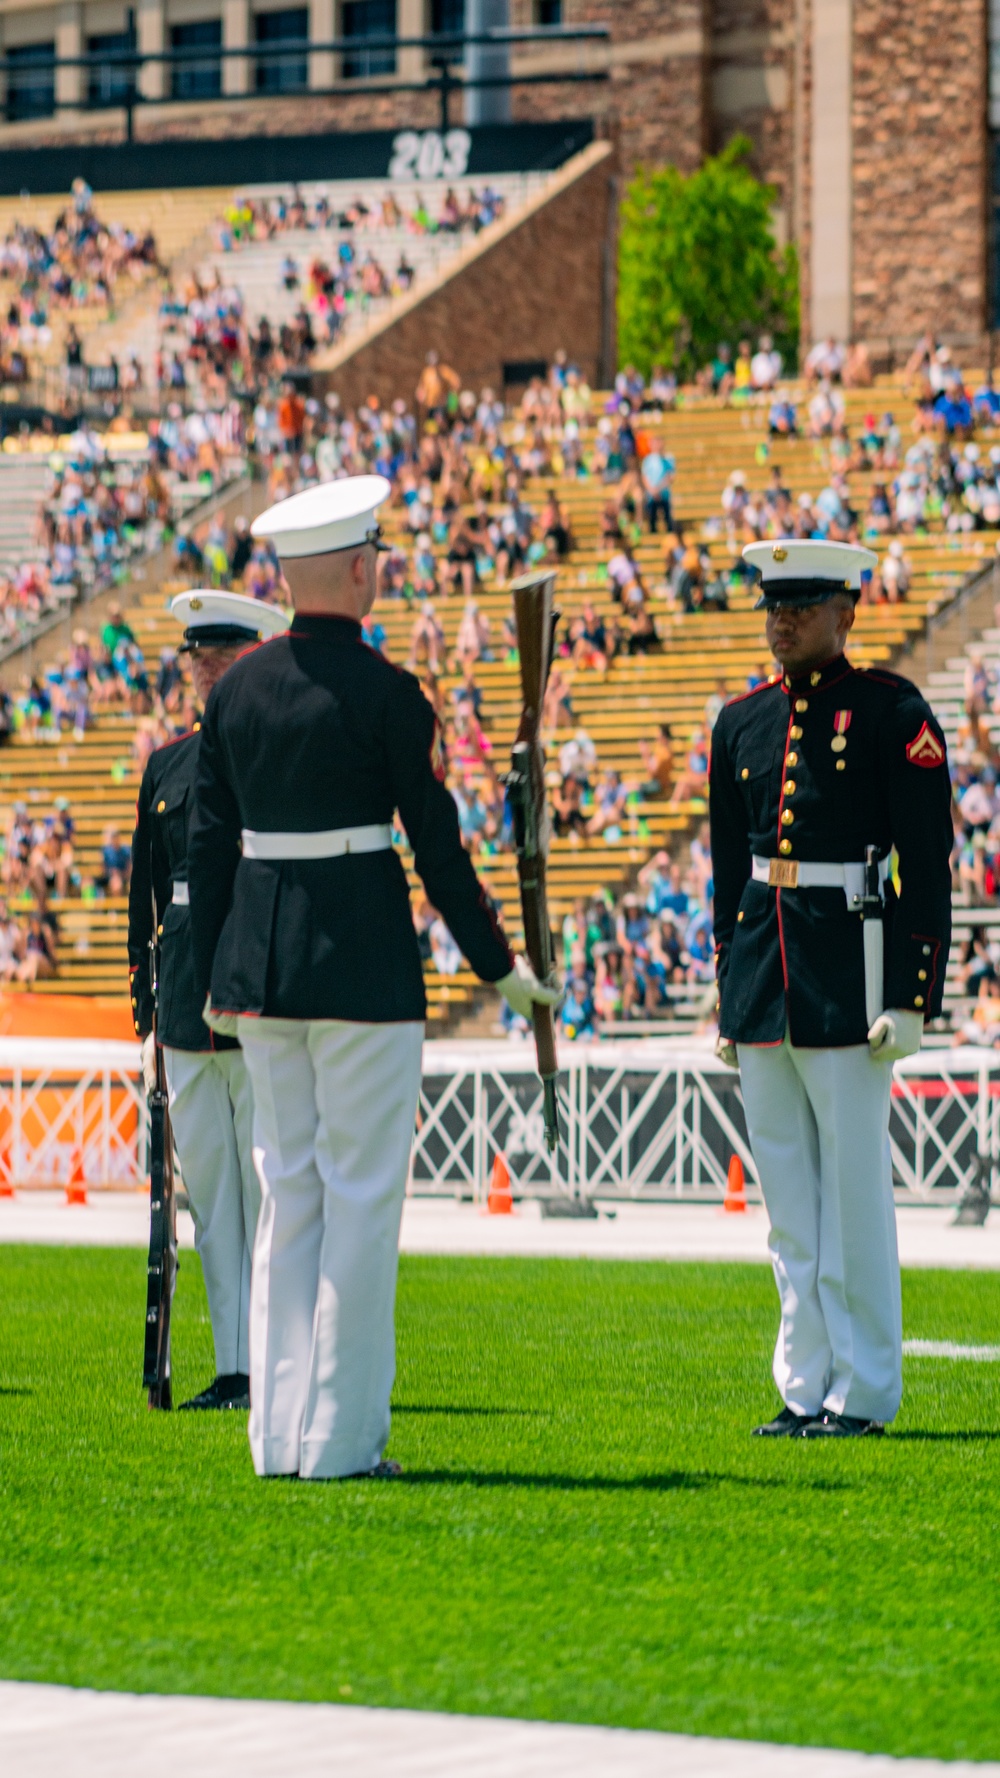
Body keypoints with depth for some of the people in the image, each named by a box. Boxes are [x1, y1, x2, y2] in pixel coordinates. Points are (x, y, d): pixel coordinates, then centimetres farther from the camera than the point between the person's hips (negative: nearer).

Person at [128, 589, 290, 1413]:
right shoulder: (168, 767, 14)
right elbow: (146, 895, 17)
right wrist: (149, 1016, 13)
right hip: (187, 1003, 6)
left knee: (273, 1189, -4)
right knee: (209, 1190, 6)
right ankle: (236, 1366, 11)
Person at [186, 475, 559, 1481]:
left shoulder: (235, 689, 6)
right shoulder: (385, 694, -10)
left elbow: (207, 842, 9)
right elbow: (437, 844, -8)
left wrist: (214, 978, 18)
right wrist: (498, 967, 2)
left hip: (257, 963, 6)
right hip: (364, 963, -6)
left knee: (287, 1194, 12)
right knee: (360, 1194, 0)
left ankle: (279, 1435, 12)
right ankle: (340, 1439, -1)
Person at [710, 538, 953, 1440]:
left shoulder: (894, 712, -5)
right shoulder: (743, 722, 12)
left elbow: (928, 865, -7)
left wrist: (913, 996, -12)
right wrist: (727, 995, 16)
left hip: (849, 978, -6)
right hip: (762, 980, 6)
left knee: (854, 1189, -2)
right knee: (788, 1197, 8)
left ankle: (864, 1391, 4)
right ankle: (806, 1389, 14)